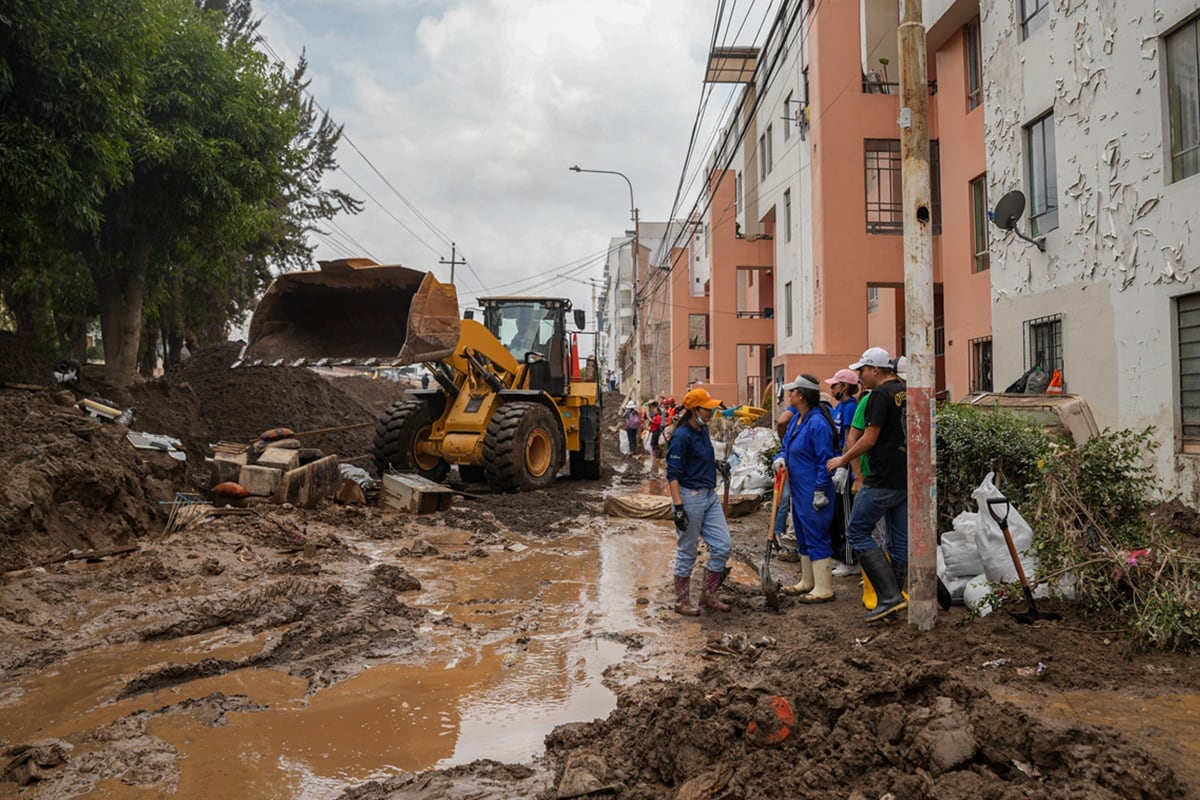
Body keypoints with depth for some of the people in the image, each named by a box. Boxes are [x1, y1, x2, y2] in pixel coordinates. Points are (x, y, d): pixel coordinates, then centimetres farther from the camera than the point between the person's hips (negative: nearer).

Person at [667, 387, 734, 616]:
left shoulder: (703, 430, 8)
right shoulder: (681, 436, -17)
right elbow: (673, 475, -19)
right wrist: (678, 507, -23)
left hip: (710, 495, 9)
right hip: (690, 496, -9)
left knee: (723, 545, 7)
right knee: (687, 552, 3)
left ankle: (708, 596, 21)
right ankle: (682, 602, 18)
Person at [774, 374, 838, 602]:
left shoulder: (817, 423, -20)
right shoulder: (797, 419, 9)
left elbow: (824, 461, -20)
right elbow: (787, 445, 21)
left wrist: (820, 492, -19)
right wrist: (781, 458, -1)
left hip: (812, 493, -10)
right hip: (798, 490, 10)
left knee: (816, 538, -3)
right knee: (803, 537, 19)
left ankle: (824, 589, 6)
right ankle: (807, 582, 31)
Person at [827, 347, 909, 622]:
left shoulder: (880, 394, -13)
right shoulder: (905, 392, 14)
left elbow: (870, 439, -15)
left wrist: (843, 459, -3)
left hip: (883, 480, -9)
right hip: (906, 478, 9)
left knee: (857, 531, -1)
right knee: (900, 539, 11)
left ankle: (889, 595, -8)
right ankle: (893, 598, 18)